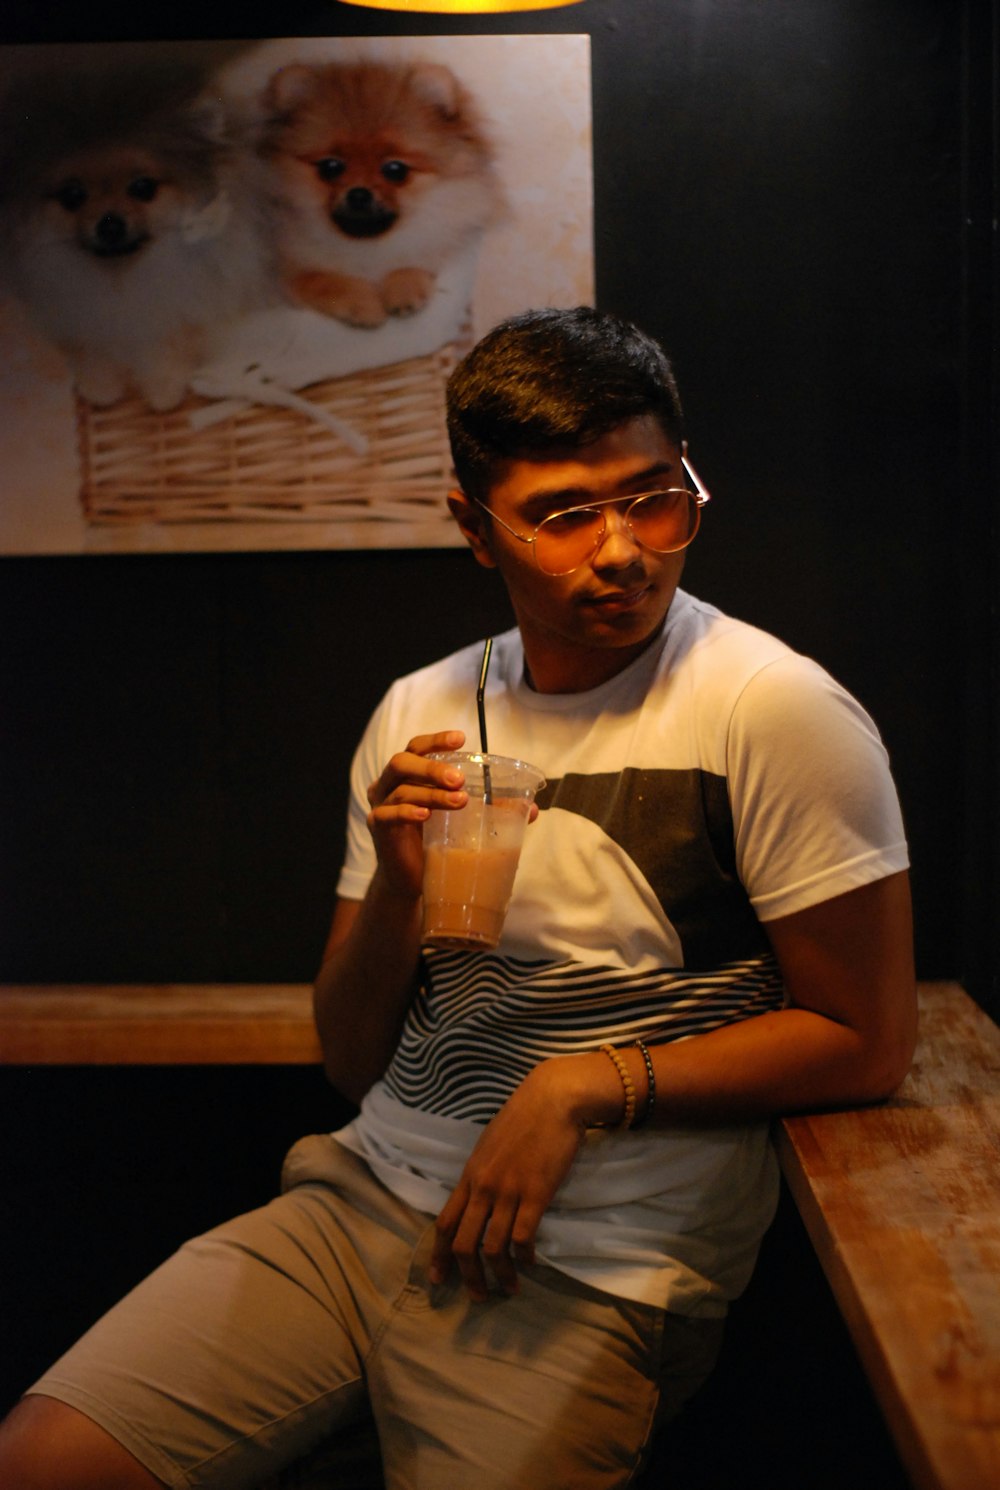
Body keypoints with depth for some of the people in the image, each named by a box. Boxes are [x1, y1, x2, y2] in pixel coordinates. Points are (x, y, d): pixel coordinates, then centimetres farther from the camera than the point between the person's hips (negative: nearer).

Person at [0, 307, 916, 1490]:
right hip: (365, 1201, 4)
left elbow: (866, 1041, -10)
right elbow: (355, 1064, 8)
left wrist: (585, 1087, -15)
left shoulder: (777, 712, -12)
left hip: (587, 1276, -4)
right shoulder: (420, 714, 7)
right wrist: (395, 888, -11)